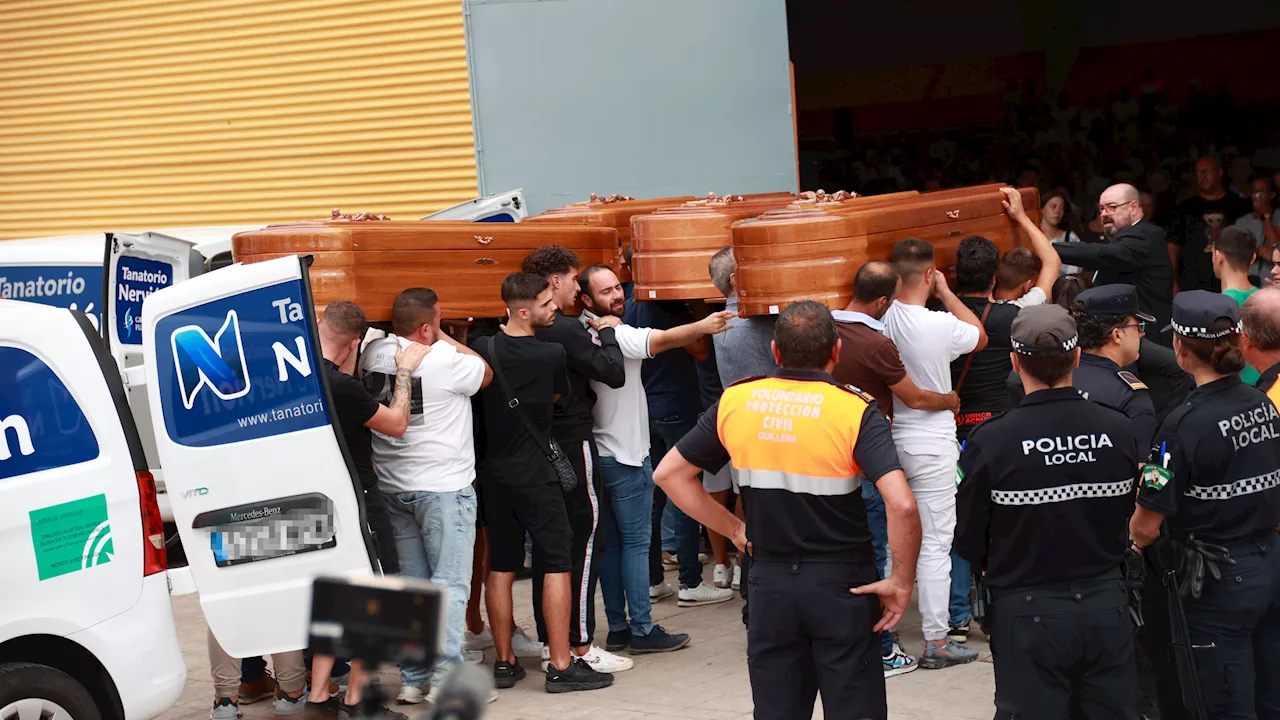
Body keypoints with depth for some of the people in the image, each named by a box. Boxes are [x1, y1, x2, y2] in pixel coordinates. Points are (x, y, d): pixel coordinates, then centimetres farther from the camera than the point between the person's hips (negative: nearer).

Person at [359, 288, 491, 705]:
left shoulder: (373, 354, 2)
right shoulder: (444, 360, -15)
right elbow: (485, 374, 3)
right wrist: (446, 340, 9)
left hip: (394, 489, 7)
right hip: (443, 488, -6)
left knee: (412, 585, 11)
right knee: (450, 584, -4)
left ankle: (413, 679, 13)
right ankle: (446, 678, -9)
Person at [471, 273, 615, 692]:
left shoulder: (483, 351, -3)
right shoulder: (551, 355, -14)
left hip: (494, 473, 5)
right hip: (535, 475, -5)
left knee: (500, 567, 10)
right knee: (557, 564, -1)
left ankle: (504, 662, 14)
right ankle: (560, 666, -2)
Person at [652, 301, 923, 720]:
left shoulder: (734, 403, -1)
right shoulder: (856, 412, -13)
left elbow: (669, 474, 6)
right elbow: (902, 505, -23)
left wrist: (734, 529, 9)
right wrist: (902, 581, -11)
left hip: (769, 580, 3)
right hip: (841, 583, -3)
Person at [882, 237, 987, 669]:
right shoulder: (940, 326, -18)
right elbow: (980, 336, 3)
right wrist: (947, 294, 6)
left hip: (888, 438, 5)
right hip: (932, 444, -5)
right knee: (935, 544, 1)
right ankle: (937, 643, 6)